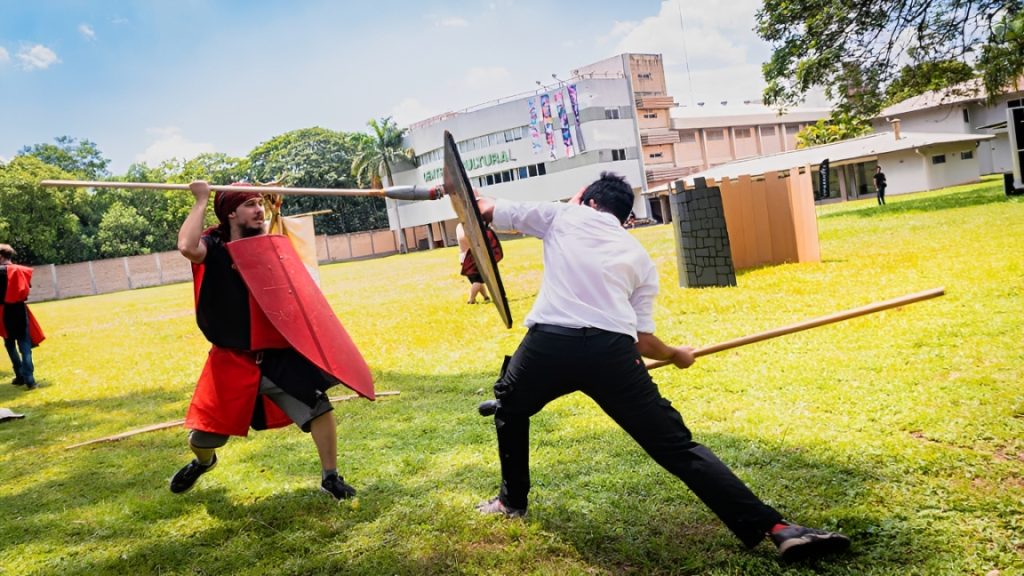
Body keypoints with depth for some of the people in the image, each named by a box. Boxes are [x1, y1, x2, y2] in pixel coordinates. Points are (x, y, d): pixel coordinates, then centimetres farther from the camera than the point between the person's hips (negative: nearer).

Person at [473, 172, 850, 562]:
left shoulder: (563, 215, 21)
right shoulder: (641, 258, 24)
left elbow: (487, 210, 25)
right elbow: (642, 340, 19)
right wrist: (676, 355, 40)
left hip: (549, 342, -1)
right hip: (612, 350, 1)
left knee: (509, 408, 31)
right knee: (676, 445, 6)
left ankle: (512, 500, 43)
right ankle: (775, 528, -1)